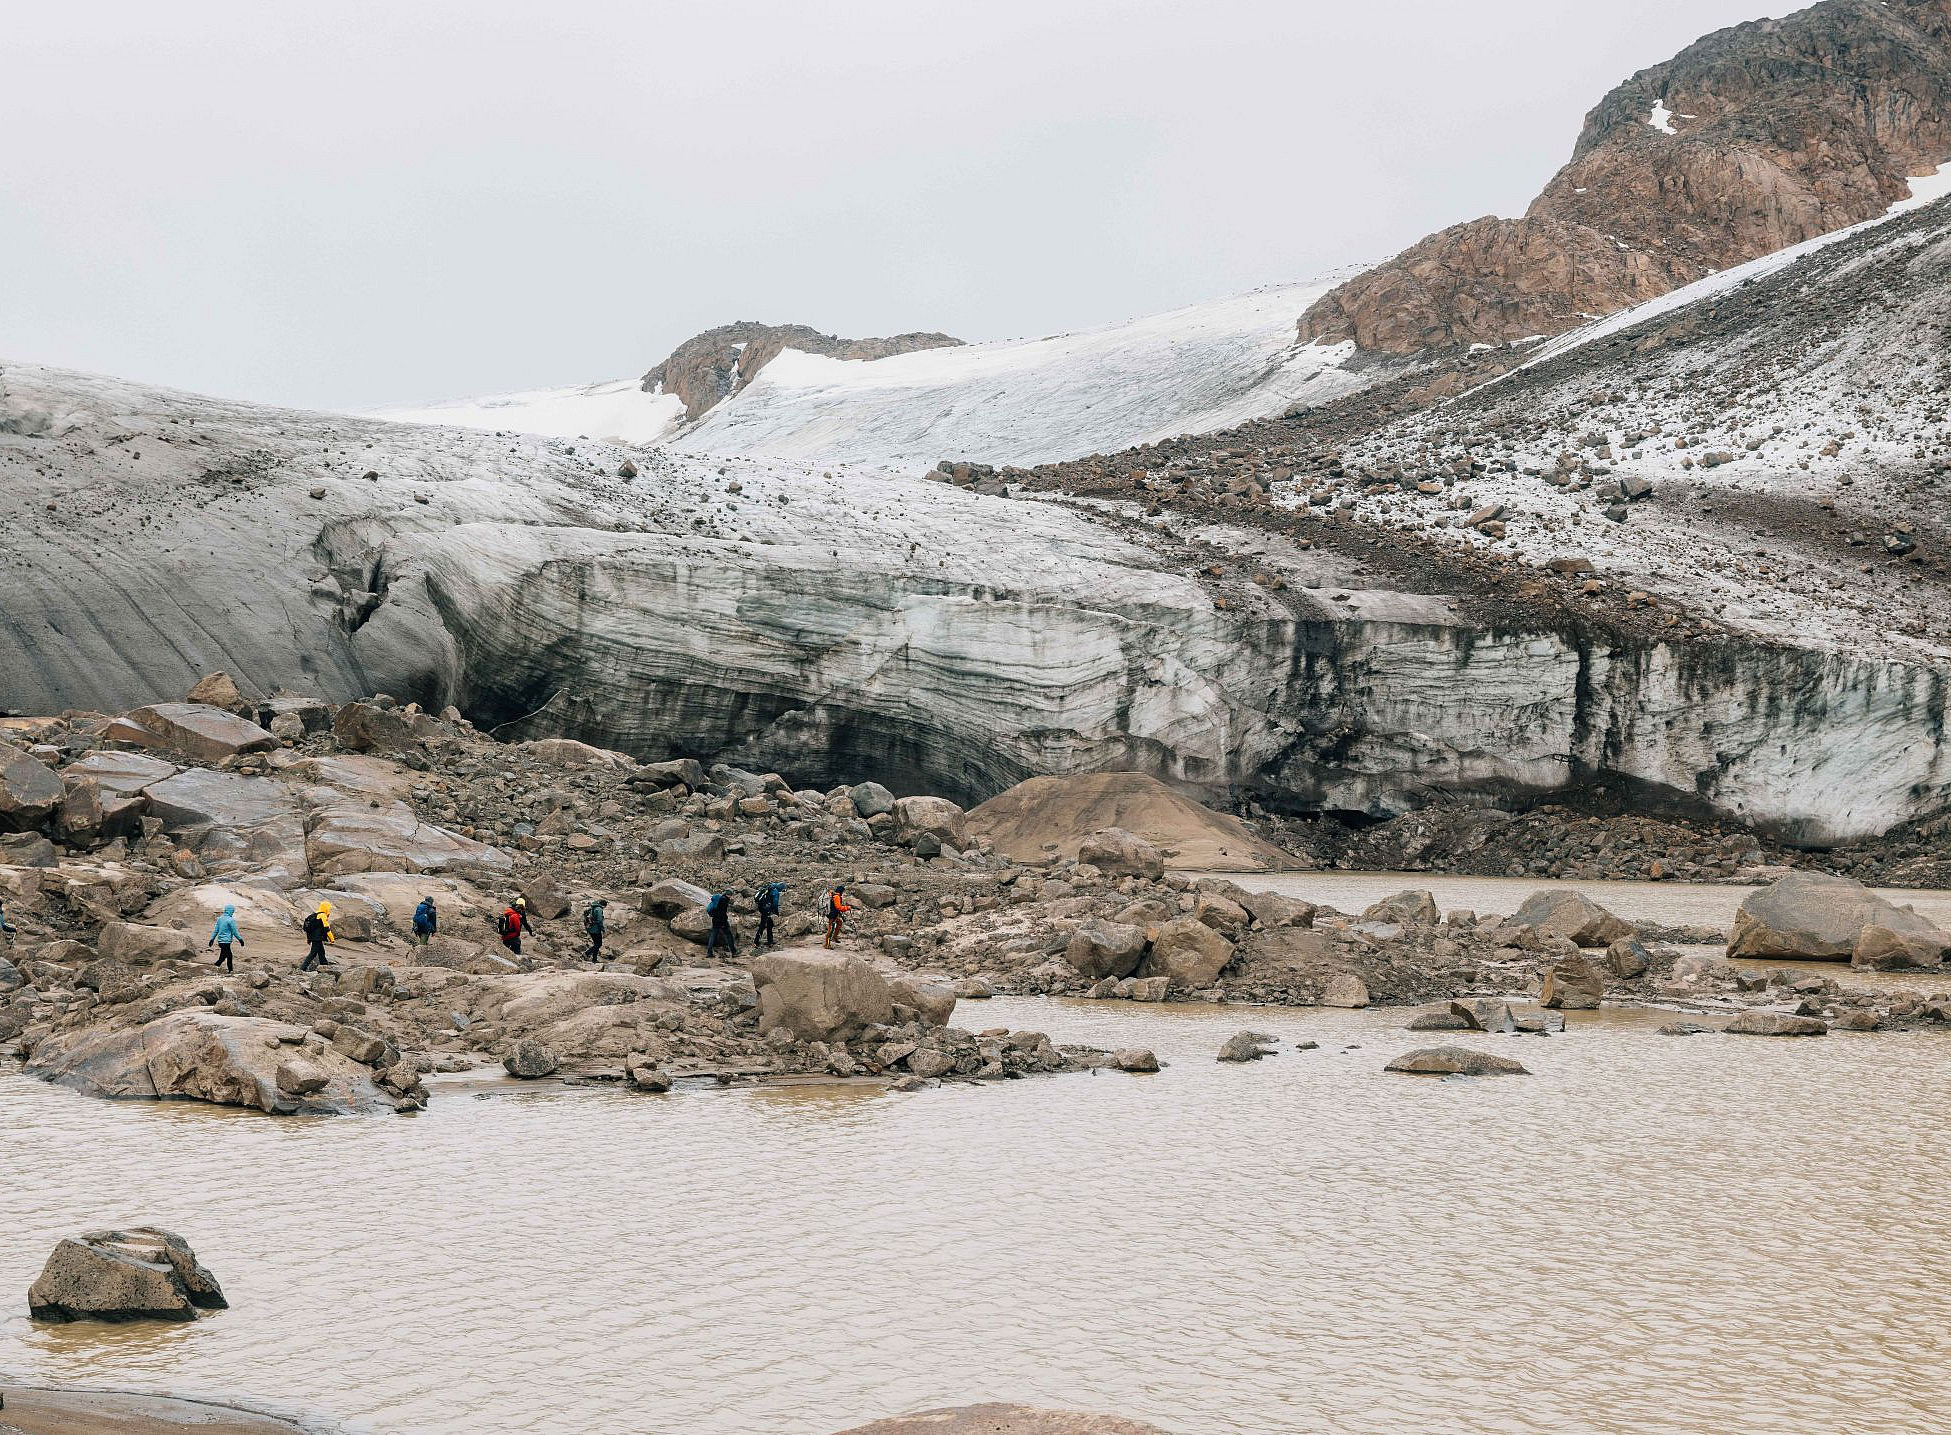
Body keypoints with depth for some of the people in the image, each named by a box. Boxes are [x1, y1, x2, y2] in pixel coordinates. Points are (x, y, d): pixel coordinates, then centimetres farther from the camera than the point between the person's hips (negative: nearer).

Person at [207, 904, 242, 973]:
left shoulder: (220, 919, 8)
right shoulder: (231, 920, -14)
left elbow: (215, 930, 11)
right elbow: (234, 932, -10)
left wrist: (212, 939, 14)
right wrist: (240, 939, 0)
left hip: (220, 941, 8)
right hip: (226, 941, -8)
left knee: (229, 956, 18)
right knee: (222, 957, -6)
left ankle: (231, 970, 24)